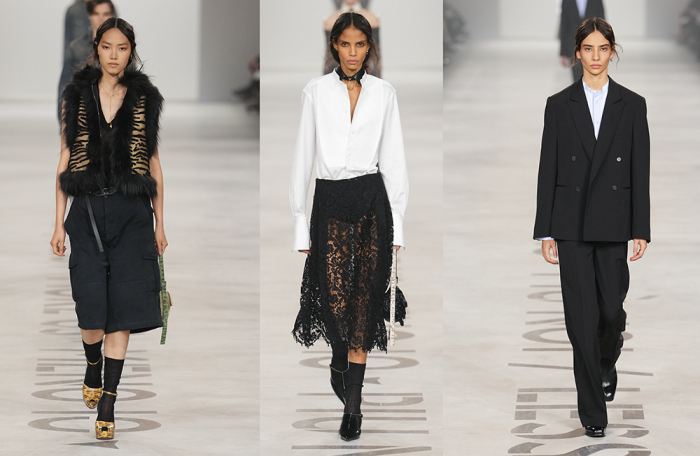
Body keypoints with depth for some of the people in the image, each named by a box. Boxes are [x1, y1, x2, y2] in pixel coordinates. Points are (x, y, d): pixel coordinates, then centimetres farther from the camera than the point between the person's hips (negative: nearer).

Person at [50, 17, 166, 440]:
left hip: (131, 214, 0)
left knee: (122, 308, -5)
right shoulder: (77, 96, 6)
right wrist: (60, 223, 3)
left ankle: (107, 402, -1)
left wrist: (159, 223, 6)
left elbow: (154, 163, 8)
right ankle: (93, 369, 29)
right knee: (91, 309, -3)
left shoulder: (143, 99, 5)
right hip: (88, 211, 0)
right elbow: (65, 160, 7)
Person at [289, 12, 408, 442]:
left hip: (372, 201, 1)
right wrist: (301, 224, 0)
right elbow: (303, 158, 4)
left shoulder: (384, 92, 6)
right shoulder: (316, 91, 3)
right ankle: (341, 359, 26)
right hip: (331, 201, -1)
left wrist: (397, 224, 2)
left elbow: (394, 161, 7)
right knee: (335, 299, -9)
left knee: (363, 299, -1)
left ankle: (353, 404, 4)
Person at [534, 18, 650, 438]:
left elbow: (640, 171, 1)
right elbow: (548, 170, 2)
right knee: (582, 316, -4)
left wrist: (641, 230, -4)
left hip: (613, 222, 0)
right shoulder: (559, 105, 3)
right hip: (572, 223, 0)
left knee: (612, 309, 3)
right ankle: (593, 408, 2)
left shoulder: (632, 105, 3)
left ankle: (606, 364, 37)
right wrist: (546, 232, -2)